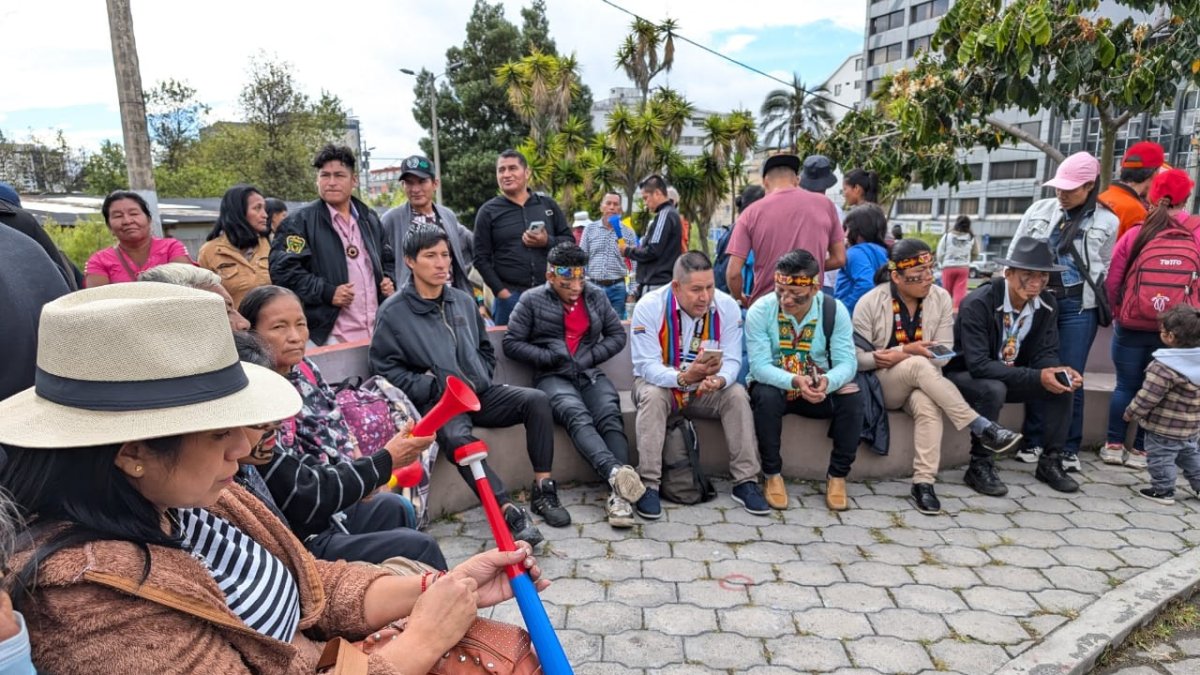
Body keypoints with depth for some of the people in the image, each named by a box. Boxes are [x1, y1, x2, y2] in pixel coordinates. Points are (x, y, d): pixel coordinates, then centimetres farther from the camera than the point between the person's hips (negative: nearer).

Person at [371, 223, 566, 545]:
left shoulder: (463, 301, 13)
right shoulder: (394, 313, -3)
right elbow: (386, 367, -6)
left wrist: (480, 379, 5)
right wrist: (432, 386, -13)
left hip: (480, 393, 5)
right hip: (438, 403, -5)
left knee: (536, 400, -16)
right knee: (457, 437, -37)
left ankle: (543, 490, -11)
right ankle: (508, 511, -34)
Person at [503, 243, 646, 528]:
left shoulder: (596, 296, 15)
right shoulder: (532, 300, 5)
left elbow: (617, 335, 16)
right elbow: (511, 343, 3)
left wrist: (590, 357, -1)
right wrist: (549, 357, -8)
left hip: (590, 374, 3)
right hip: (552, 377, -3)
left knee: (610, 416, -29)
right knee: (577, 416, -35)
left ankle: (619, 494, -44)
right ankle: (617, 472, -55)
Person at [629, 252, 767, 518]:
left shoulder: (727, 306, -13)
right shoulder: (649, 306, -21)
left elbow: (732, 360, -14)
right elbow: (647, 366, -24)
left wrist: (719, 380, -39)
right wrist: (683, 377, -43)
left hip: (706, 388, 2)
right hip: (658, 382, -2)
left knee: (737, 394, -24)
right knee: (652, 396, -34)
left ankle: (745, 482, -15)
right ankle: (648, 485, -28)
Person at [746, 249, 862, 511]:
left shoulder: (835, 310, -11)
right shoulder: (760, 310, -17)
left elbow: (847, 362, -17)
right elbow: (759, 366, -23)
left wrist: (827, 382, -41)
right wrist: (795, 381, -42)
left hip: (819, 389, 2)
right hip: (775, 386, -2)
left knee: (853, 396, -26)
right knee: (765, 396, -35)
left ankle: (837, 475, -9)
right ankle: (772, 474, -15)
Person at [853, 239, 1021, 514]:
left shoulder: (941, 298, -2)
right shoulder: (870, 303, -11)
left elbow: (944, 354, -3)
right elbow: (856, 357, -11)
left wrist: (899, 354, -19)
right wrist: (908, 351, -22)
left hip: (922, 383, 2)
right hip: (881, 384, -2)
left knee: (928, 405, -34)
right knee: (918, 365, -34)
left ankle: (923, 483, -31)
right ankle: (982, 427, -30)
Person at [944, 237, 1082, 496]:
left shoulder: (1047, 304, -7)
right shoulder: (977, 304, -27)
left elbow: (1045, 353, -2)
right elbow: (978, 364, -32)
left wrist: (1062, 371, -26)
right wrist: (1036, 377, -37)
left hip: (1012, 374, 6)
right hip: (965, 375, -6)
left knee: (1062, 385, -13)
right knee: (994, 390, -36)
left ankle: (1050, 461, 2)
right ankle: (980, 465, -19)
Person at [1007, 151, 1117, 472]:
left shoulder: (1106, 221, 2)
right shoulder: (1039, 210, 6)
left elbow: (1105, 266, 9)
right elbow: (1014, 252, 10)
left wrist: (1093, 297, 2)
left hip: (1078, 307, -2)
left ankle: (1070, 449, 11)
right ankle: (1033, 441, 15)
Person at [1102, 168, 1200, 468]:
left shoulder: (1135, 233, -6)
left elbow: (1111, 282, -3)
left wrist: (1117, 314, 10)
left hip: (1131, 326, 0)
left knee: (1125, 386, 11)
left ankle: (1113, 445, 15)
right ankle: (1140, 450, 16)